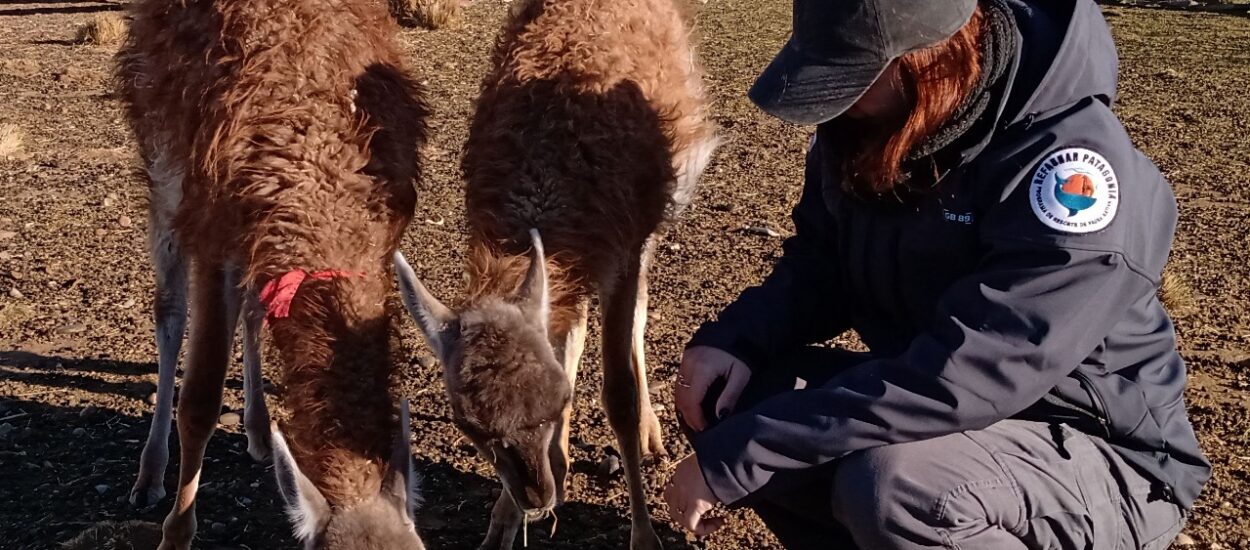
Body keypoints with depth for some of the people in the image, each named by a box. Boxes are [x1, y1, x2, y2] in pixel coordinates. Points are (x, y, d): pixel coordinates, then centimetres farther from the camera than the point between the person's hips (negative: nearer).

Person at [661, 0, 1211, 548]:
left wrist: (732, 458, -33)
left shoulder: (1072, 166, -29)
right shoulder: (863, 126, -7)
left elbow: (957, 381, -34)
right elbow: (819, 264, 4)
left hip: (1103, 458, -6)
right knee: (726, 398, -11)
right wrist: (733, 340, -17)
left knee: (890, 485, -35)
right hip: (937, 407, 6)